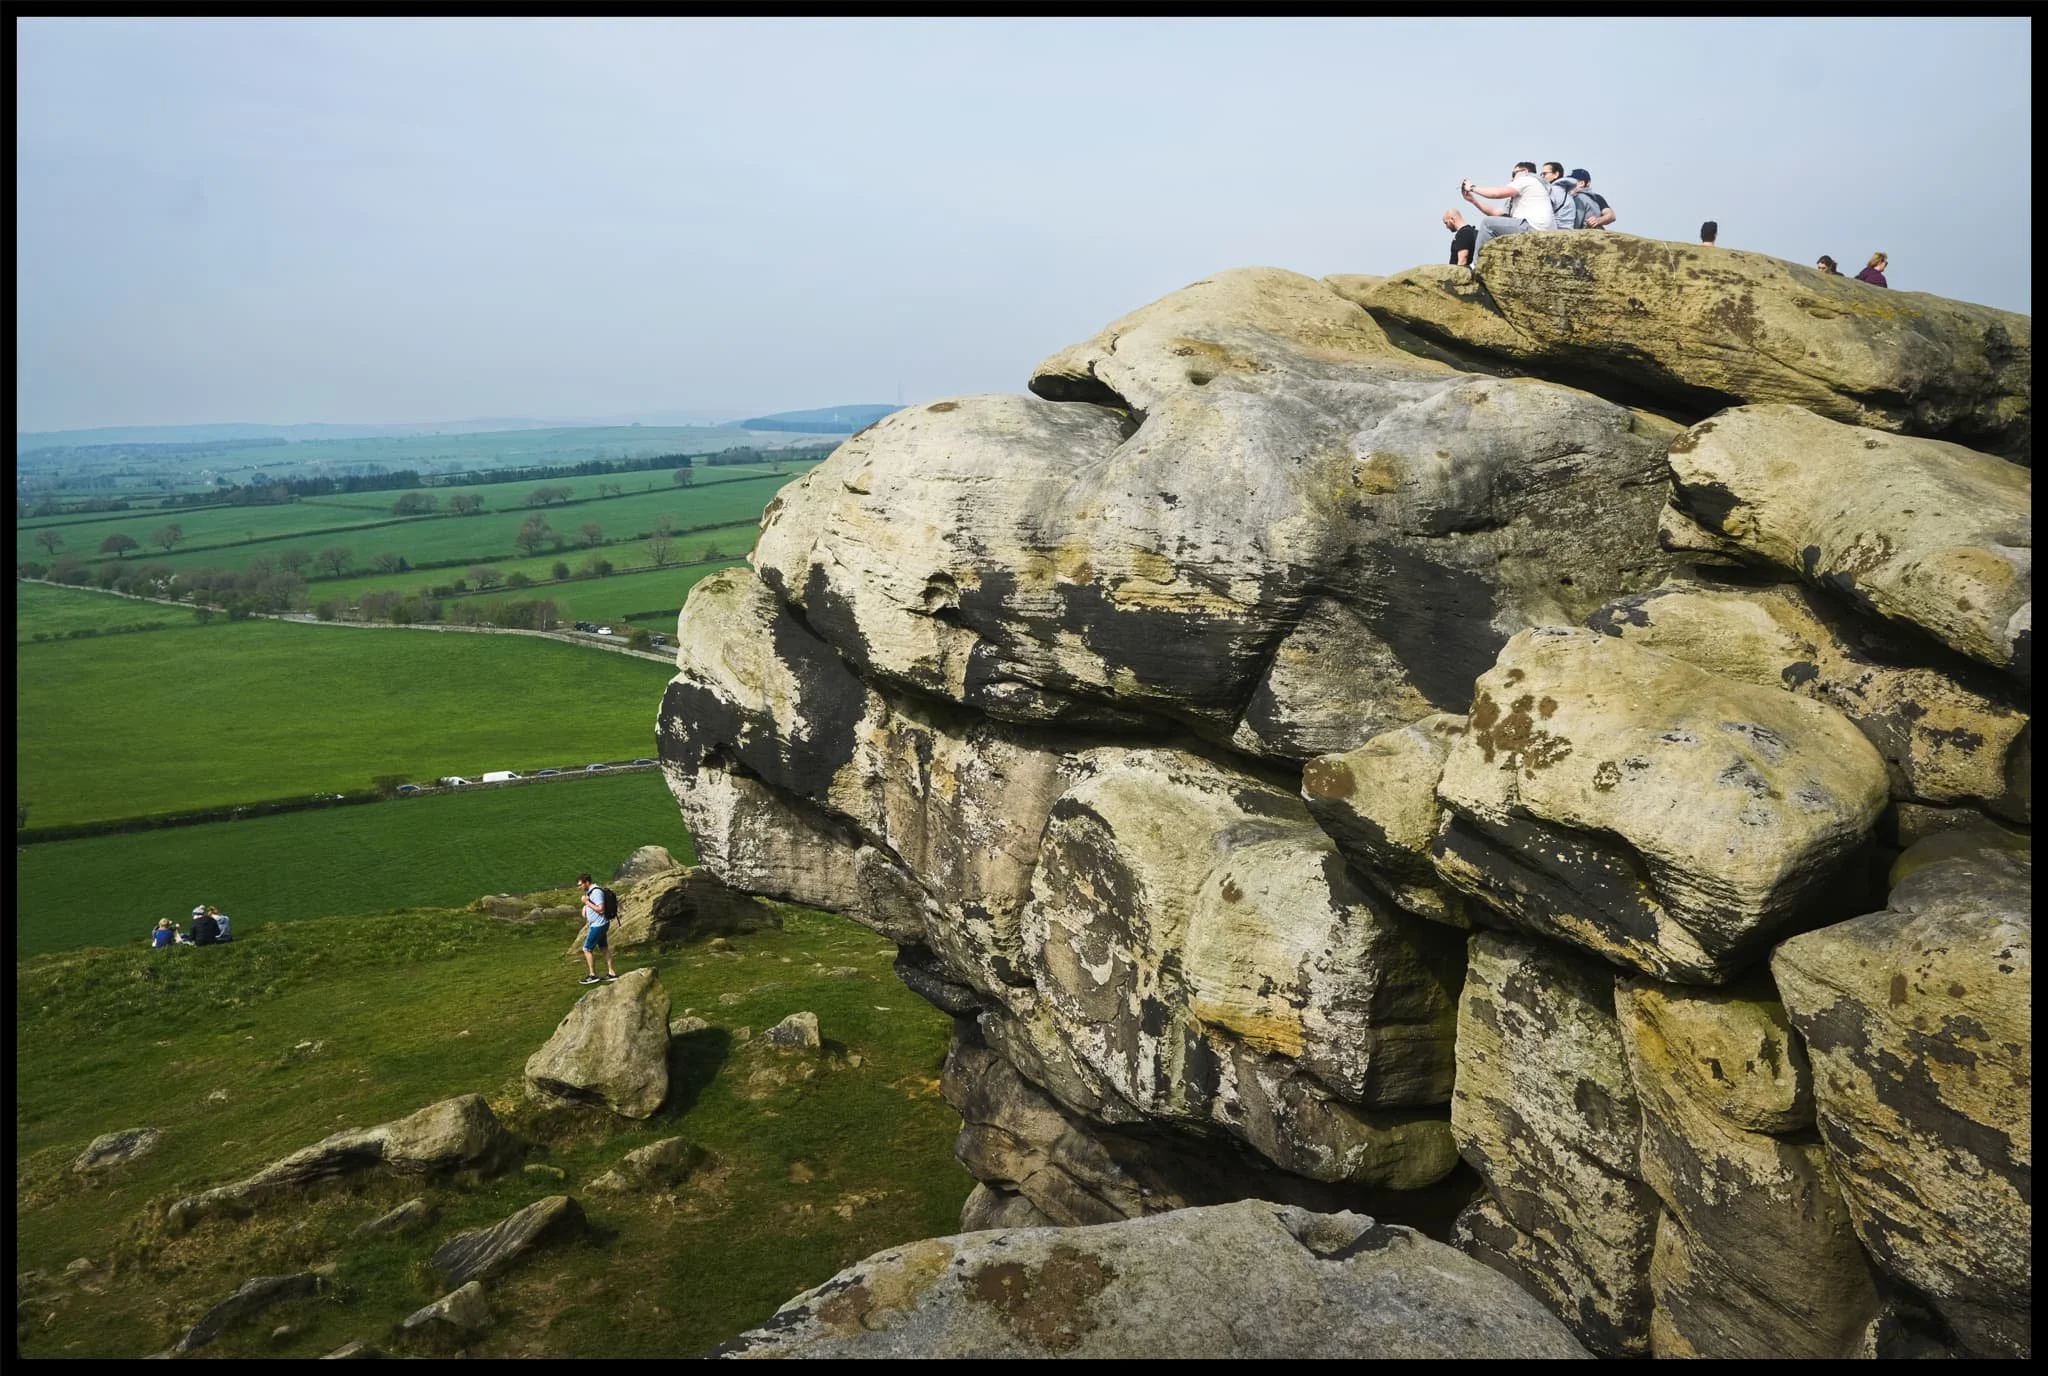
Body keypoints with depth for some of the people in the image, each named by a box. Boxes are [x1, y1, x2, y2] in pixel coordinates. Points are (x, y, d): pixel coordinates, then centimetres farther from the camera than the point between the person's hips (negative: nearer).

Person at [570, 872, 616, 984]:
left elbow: (601, 909, -27)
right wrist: (584, 907, 2)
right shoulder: (589, 891, 9)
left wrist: (587, 902, -24)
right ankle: (611, 973, 20)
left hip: (598, 925, -10)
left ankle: (593, 975, 5)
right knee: (604, 948, 15)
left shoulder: (596, 892, -22)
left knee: (587, 949, -2)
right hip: (598, 924, 10)